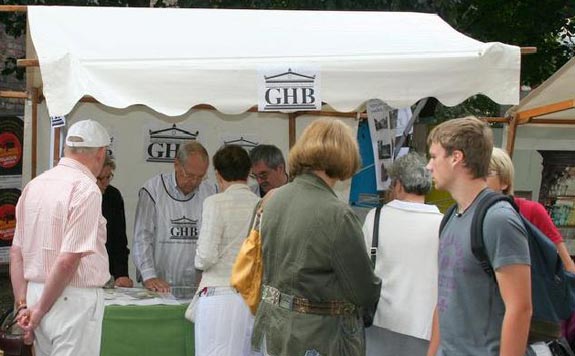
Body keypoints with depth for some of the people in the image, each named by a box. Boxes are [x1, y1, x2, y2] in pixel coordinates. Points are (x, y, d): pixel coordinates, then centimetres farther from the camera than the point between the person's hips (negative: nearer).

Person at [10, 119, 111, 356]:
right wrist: (40, 309, -9)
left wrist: (23, 305, 11)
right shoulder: (86, 189, -14)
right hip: (74, 299, -7)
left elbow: (16, 253, 11)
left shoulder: (34, 185, 9)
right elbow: (68, 260, -19)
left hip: (36, 292, 8)